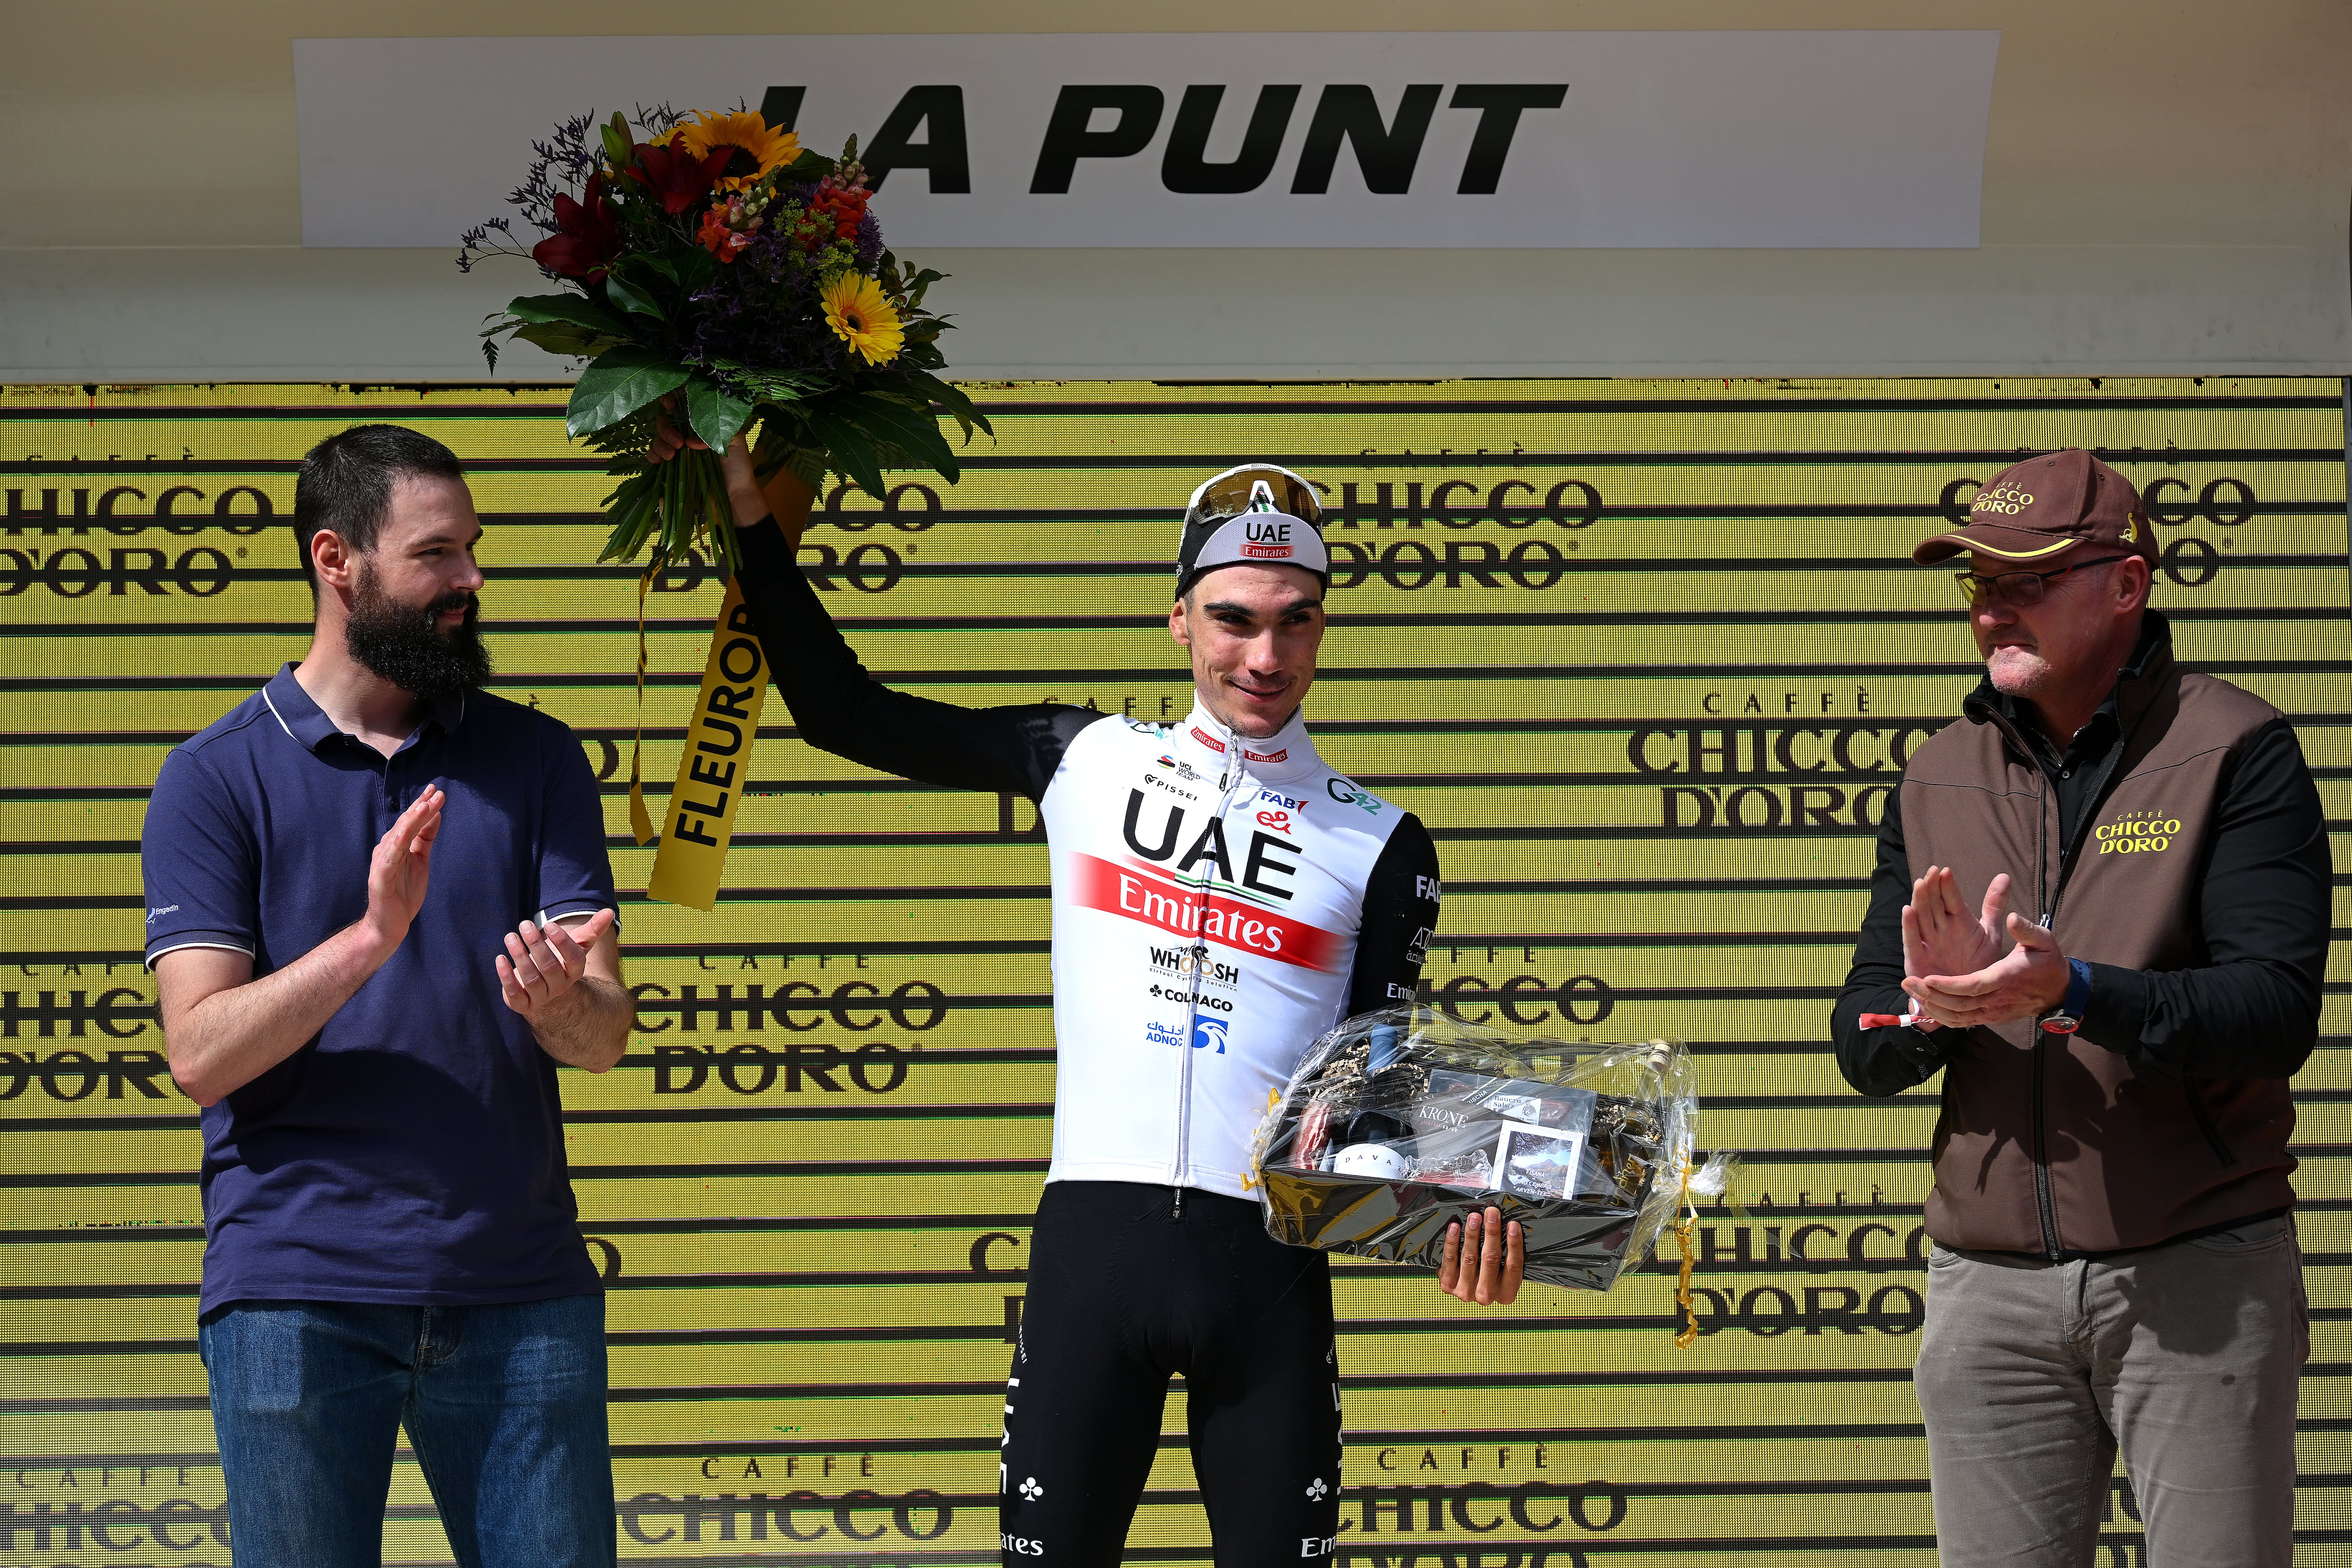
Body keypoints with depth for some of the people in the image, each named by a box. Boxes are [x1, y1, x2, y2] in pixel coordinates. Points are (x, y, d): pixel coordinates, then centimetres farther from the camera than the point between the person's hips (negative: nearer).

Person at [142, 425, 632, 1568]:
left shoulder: (533, 760, 11)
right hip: (296, 1295, -2)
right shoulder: (218, 778, 2)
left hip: (522, 1290, 2)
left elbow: (606, 1034, 4)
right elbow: (200, 1054, -8)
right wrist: (370, 940, -23)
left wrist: (560, 1005, -21)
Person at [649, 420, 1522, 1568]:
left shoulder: (1380, 845, 8)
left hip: (1270, 1259, 0)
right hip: (1092, 1241, 0)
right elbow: (844, 713, 13)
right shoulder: (1090, 763, 10)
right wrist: (750, 518, 9)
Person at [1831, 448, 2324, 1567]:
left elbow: (2278, 1013, -13)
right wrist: (1925, 1007, -14)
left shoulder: (2235, 752, -2)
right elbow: (1862, 1047, 10)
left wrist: (2078, 993, -27)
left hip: (2199, 1273, -4)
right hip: (1990, 1285, 4)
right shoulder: (1940, 779, 12)